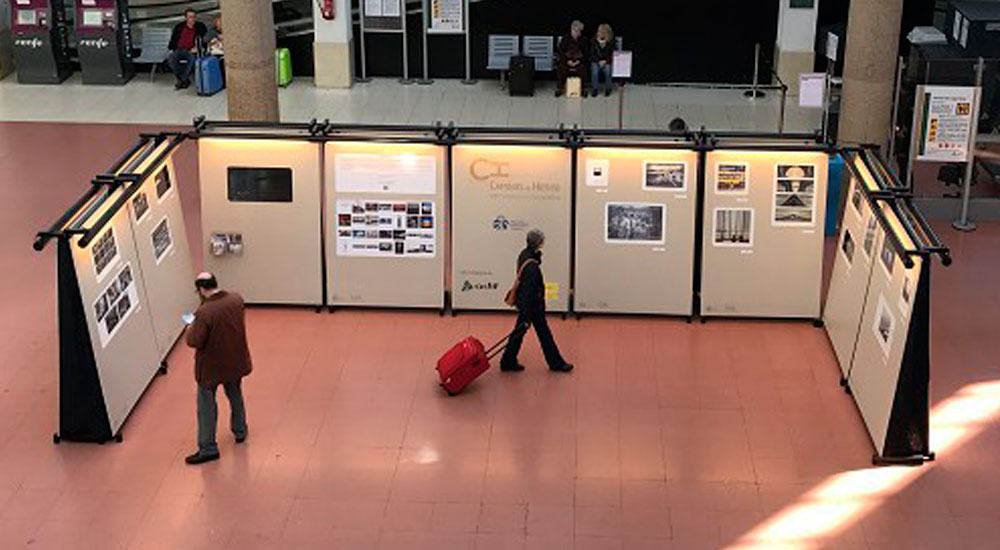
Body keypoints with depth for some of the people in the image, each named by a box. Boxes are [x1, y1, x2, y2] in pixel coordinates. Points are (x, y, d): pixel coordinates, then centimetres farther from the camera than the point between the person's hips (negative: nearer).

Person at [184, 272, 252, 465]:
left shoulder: (204, 312, -30)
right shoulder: (236, 299, -11)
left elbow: (195, 342, -24)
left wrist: (191, 330, -2)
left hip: (212, 366, -6)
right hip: (235, 361, 6)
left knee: (206, 407, 9)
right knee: (235, 395, 28)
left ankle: (208, 449, 16)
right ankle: (240, 431, 44)